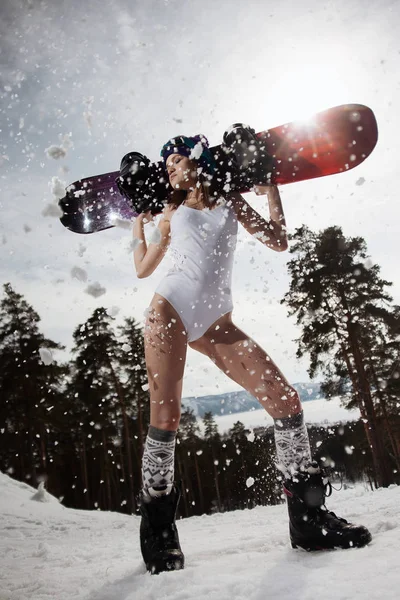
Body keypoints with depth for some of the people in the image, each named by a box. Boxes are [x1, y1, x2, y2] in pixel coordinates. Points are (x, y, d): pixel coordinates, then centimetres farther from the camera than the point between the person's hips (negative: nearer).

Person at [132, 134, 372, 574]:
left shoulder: (231, 202, 18)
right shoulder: (170, 213, 18)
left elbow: (278, 242, 10)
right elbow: (143, 269, 21)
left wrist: (270, 189, 15)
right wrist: (138, 222, 27)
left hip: (215, 322, 1)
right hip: (169, 310, -1)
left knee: (285, 399, -9)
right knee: (165, 417, -9)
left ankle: (308, 517, 4)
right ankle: (157, 526, 9)